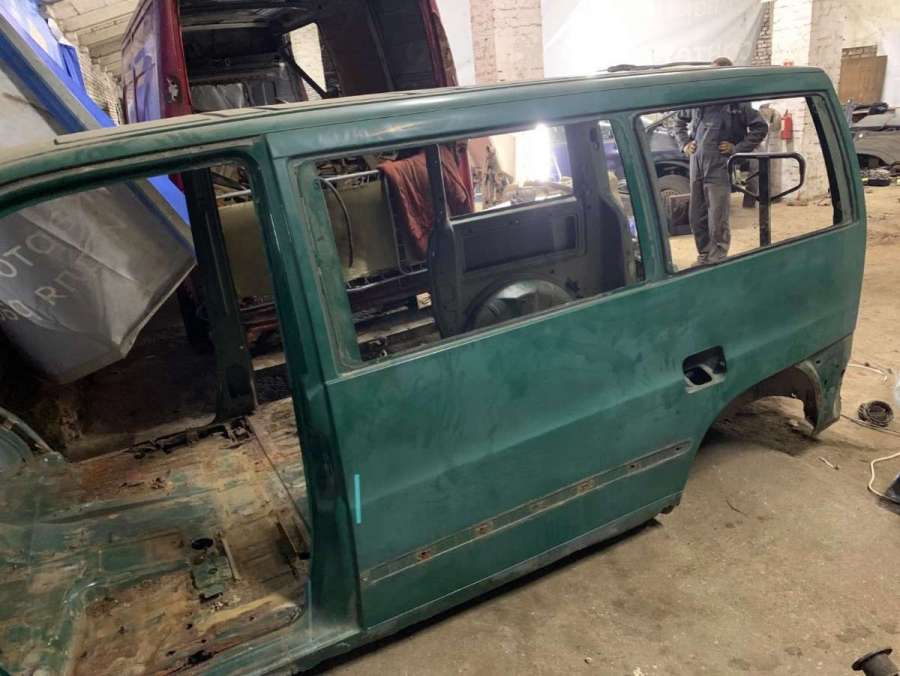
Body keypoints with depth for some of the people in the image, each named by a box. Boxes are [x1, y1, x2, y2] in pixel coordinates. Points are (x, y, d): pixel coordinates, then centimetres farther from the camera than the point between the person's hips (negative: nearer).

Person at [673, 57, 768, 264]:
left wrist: (737, 148, -4)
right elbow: (679, 120, 24)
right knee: (696, 217, 11)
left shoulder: (738, 103, -1)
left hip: (719, 167, -4)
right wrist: (684, 143, 12)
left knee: (718, 220, -4)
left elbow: (761, 128, 3)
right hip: (696, 165, 4)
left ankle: (717, 261, 6)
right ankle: (704, 256, 25)